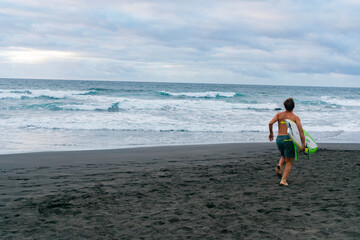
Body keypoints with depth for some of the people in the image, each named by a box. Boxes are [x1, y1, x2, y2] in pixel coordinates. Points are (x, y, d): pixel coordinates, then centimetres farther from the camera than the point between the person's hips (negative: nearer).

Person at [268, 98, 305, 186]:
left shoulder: (279, 114, 7)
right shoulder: (295, 117, 1)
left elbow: (270, 123, -7)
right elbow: (301, 131, -10)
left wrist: (271, 133, 10)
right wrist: (303, 144, -9)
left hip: (279, 139, 3)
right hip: (288, 139, -3)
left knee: (284, 156, 28)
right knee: (289, 162, 6)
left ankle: (279, 165, -3)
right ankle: (283, 180, -8)